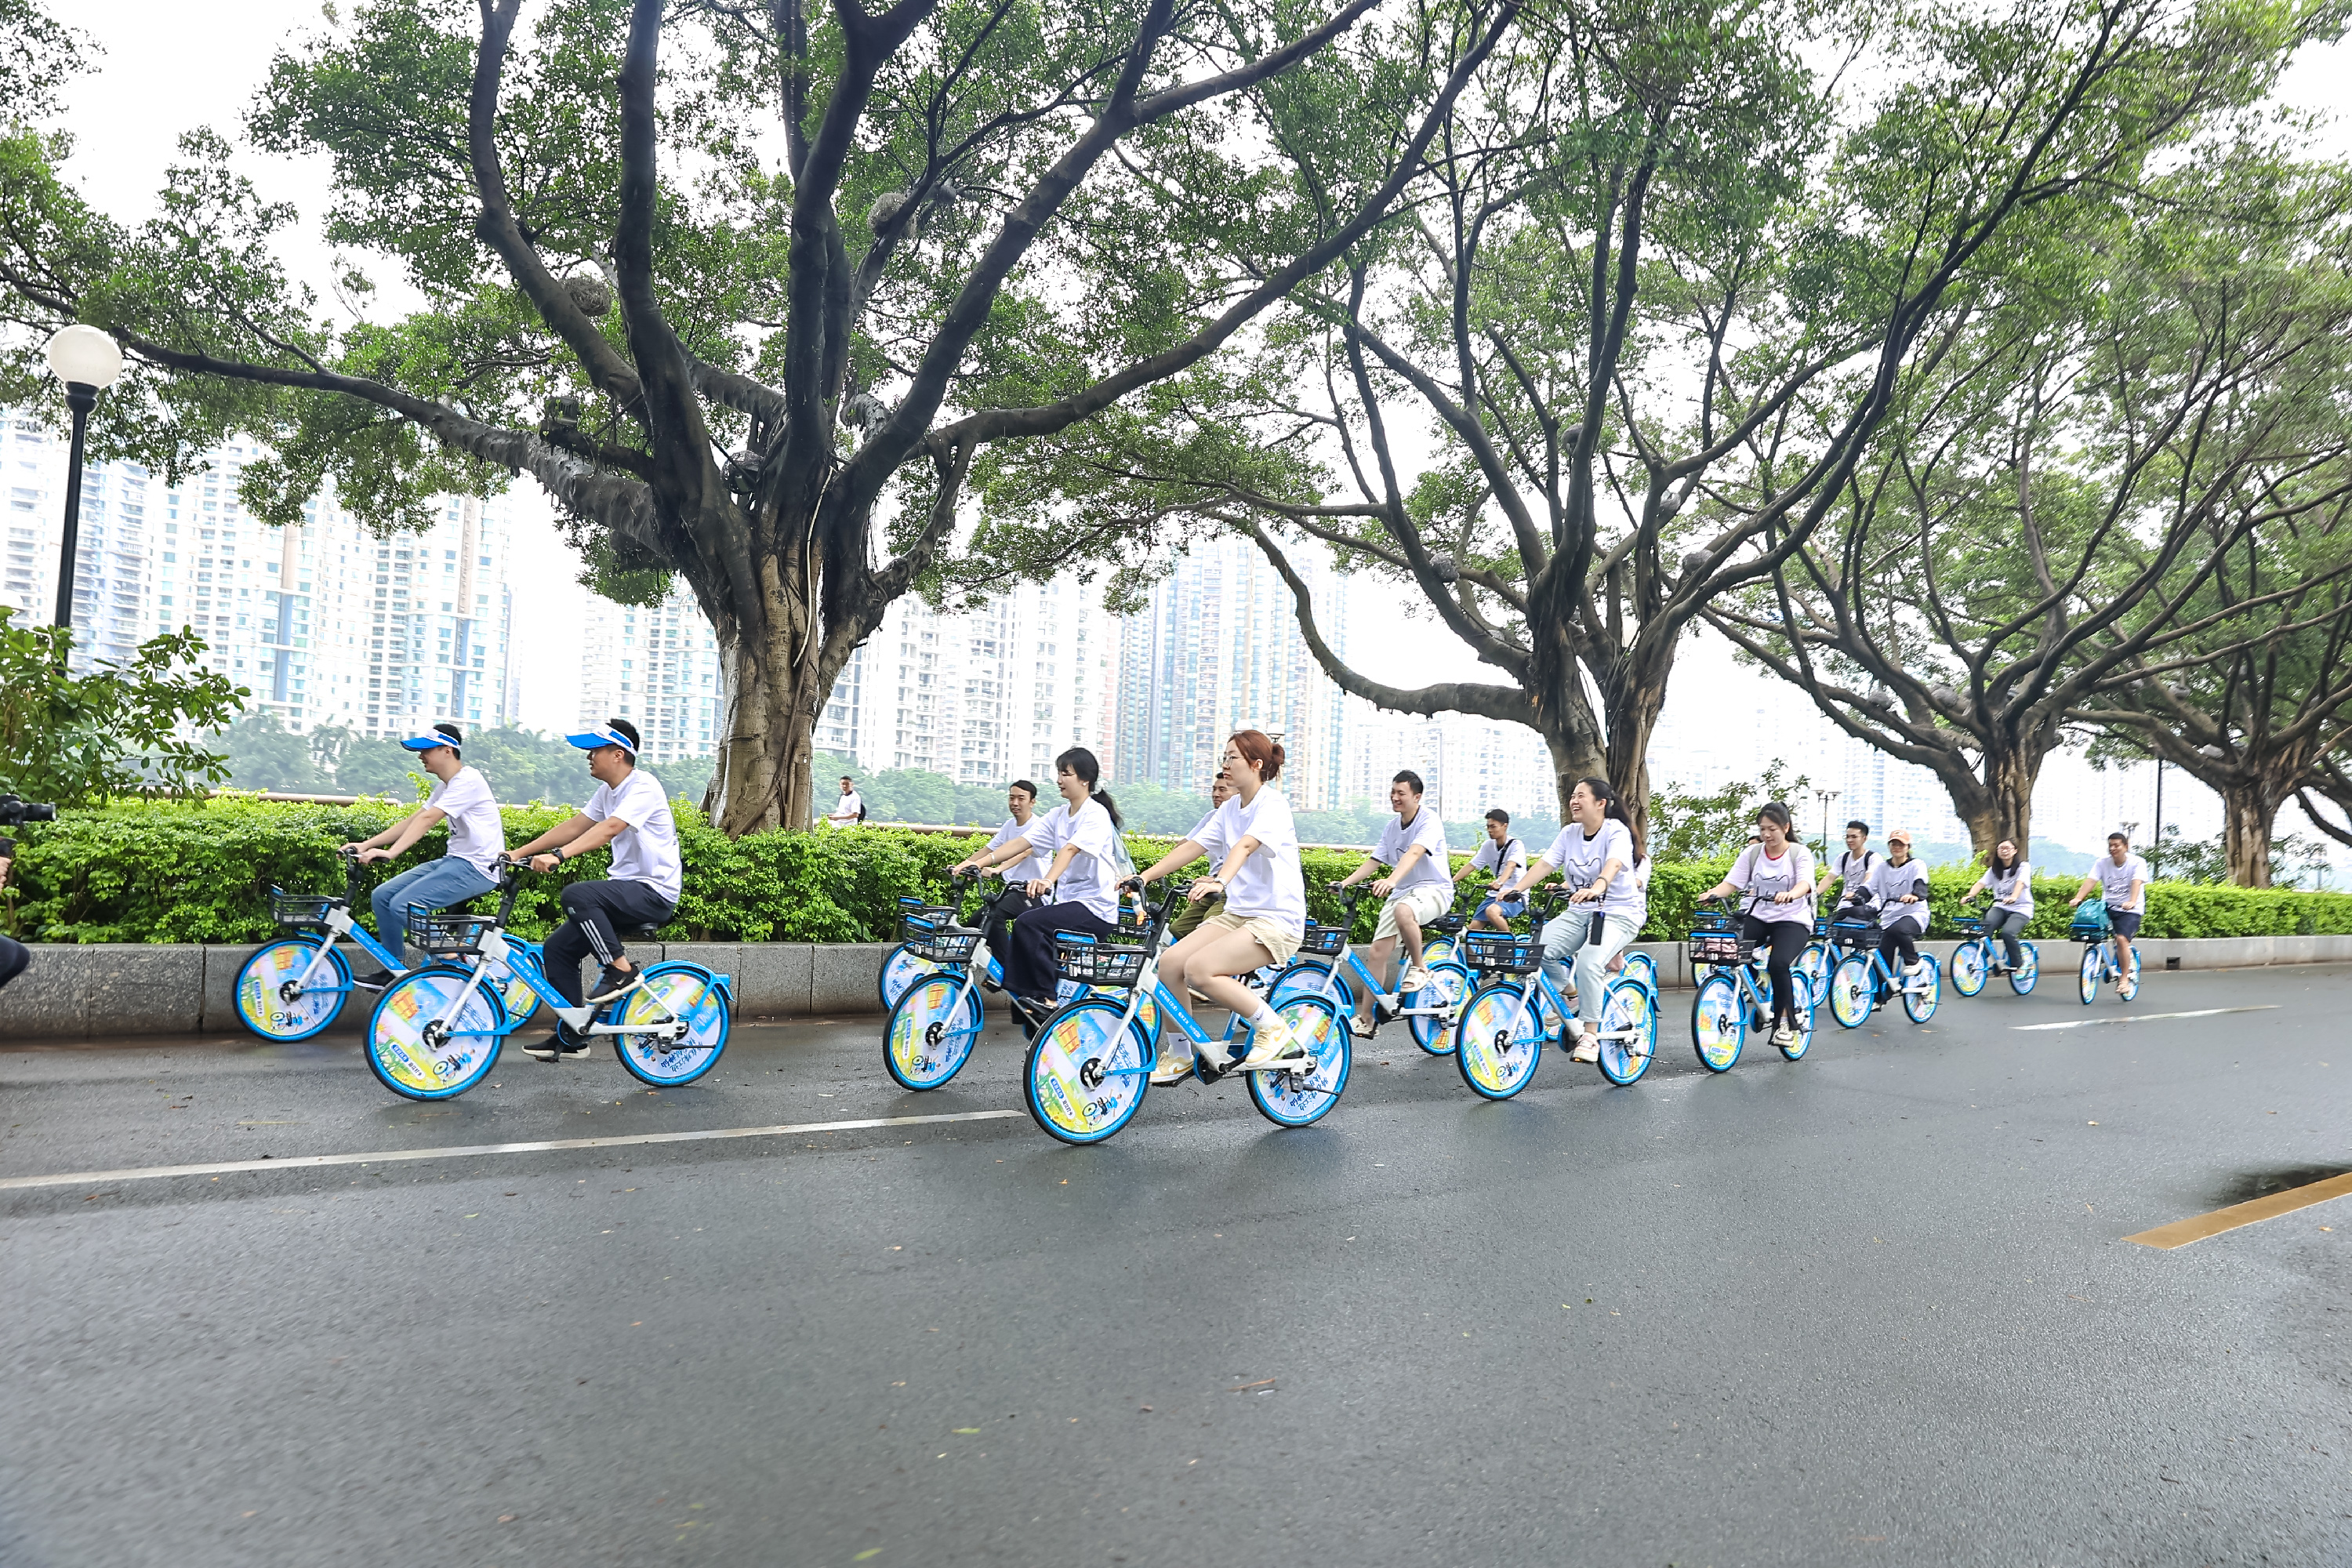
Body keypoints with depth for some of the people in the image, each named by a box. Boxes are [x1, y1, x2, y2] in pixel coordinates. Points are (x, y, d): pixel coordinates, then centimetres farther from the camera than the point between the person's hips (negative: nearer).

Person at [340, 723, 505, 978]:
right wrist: (367, 844, 4)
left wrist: (390, 853, -33)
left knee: (403, 905, -21)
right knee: (382, 896, 5)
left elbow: (427, 820, -26)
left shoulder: (468, 780, -15)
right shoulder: (445, 786, 16)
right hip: (455, 860, 10)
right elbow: (412, 820, 12)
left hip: (477, 867, -10)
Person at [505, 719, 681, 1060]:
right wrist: (519, 853, 5)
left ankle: (621, 969, -16)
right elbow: (573, 826, 12)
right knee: (558, 947, 3)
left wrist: (558, 856, -39)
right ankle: (570, 1037, 12)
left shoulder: (643, 787, -16)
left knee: (576, 895, -31)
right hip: (627, 888, 9)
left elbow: (609, 828, -29)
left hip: (655, 892, -9)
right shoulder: (608, 791, 13)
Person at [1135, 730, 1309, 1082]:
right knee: (1170, 963, -11)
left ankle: (1273, 1028, -8)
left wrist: (1220, 882, -48)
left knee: (1198, 970, -26)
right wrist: (1145, 876, -6)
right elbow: (1193, 846, 5)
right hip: (1237, 912, 8)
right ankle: (1178, 1055, 6)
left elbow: (1246, 845, -30)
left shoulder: (1273, 804, -11)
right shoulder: (1230, 808, 13)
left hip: (1277, 917, -8)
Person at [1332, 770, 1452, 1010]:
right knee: (1378, 950, -5)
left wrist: (1391, 880, -47)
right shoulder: (1392, 826, 10)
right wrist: (1345, 882, -7)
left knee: (1403, 911, -40)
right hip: (1401, 891, 7)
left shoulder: (1429, 821, -13)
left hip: (1434, 889, -7)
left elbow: (1414, 853, -30)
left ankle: (1419, 968, -16)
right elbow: (1374, 861, 9)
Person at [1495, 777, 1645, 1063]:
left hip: (1620, 912, -6)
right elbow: (1545, 864, -5)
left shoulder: (1616, 831, -12)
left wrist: (1596, 888, -54)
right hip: (1580, 912, 6)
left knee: (1589, 961, -31)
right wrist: (1516, 888, -21)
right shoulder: (1569, 833, 6)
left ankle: (1590, 1034, -17)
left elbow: (1613, 863, -32)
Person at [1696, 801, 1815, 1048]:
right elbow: (1731, 883, -5)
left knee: (1778, 963, -28)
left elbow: (1804, 884, -23)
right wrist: (1711, 893, -27)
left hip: (1792, 920, -3)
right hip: (1757, 916, 3)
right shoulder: (1752, 853, 4)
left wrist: (1789, 895, -47)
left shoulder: (1800, 853, -5)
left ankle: (1785, 1022, -6)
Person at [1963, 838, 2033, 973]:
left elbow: (2020, 883, -25)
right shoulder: (1994, 870, 7)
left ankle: (2017, 964, -6)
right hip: (2000, 907, 4)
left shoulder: (2023, 866, -5)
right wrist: (1969, 896, -29)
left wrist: (2013, 897, -46)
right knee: (1985, 928, -28)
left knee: (2007, 932, -29)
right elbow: (1981, 883, -8)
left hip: (2021, 908, -4)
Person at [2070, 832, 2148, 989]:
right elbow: (2090, 881, -12)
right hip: (2108, 906, 4)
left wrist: (2132, 902, -43)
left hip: (2130, 910, -4)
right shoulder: (2102, 863, 2)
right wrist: (2077, 898, -29)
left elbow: (2137, 883, -24)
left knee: (2121, 939, -24)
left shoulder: (2137, 863, -7)